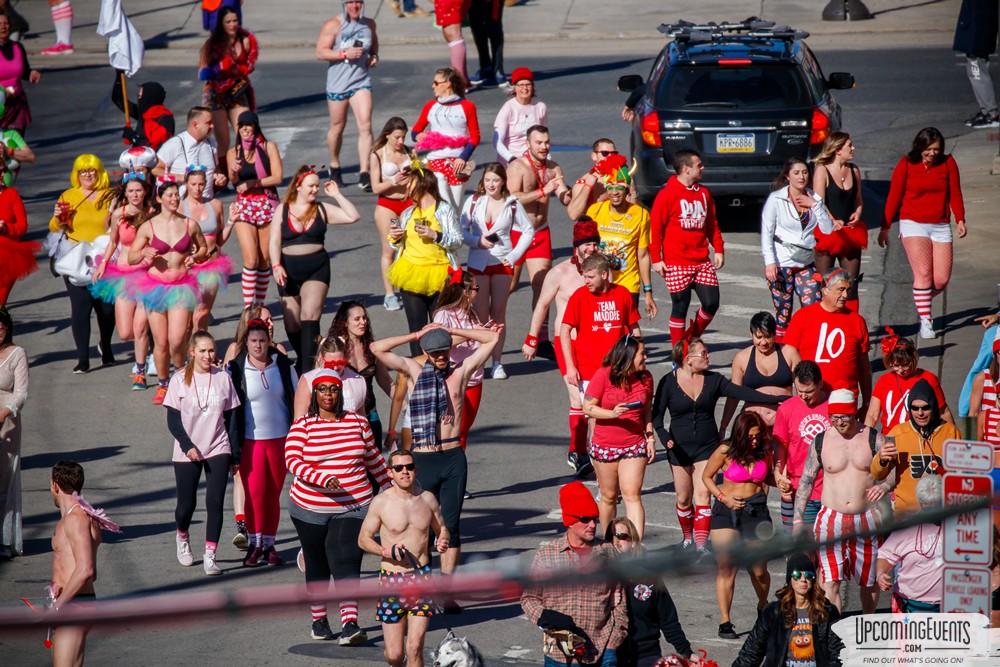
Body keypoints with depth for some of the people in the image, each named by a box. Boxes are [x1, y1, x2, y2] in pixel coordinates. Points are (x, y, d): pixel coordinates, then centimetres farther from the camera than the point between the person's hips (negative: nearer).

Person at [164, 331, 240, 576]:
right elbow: (173, 420, -3)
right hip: (187, 454, -1)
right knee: (187, 503, 6)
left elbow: (231, 418, 7)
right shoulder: (180, 380, -3)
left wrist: (235, 454, 6)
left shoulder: (222, 378, 2)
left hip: (218, 450, 1)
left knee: (215, 502, -9)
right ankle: (182, 538, 37)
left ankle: (210, 556, -6)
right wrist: (188, 446, -16)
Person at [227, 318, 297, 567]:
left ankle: (269, 545, 14)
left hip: (280, 437, 2)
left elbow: (297, 401, 12)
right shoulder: (236, 370, -4)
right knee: (254, 493, -9)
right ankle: (254, 544, 3)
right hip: (250, 440, -2)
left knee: (273, 494, 5)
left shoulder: (283, 366, 2)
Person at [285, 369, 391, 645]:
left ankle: (350, 623, -22)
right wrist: (323, 479, -28)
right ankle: (319, 619, 29)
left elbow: (374, 459, 15)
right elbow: (292, 461, -15)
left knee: (346, 563, -14)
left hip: (352, 508, 0)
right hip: (310, 508, 0)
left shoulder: (358, 422, 5)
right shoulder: (303, 426, -3)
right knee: (317, 565, 12)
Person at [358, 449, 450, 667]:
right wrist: (387, 551, -17)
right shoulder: (381, 502, -7)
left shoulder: (427, 499, 3)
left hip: (421, 576, 1)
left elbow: (441, 529, 18)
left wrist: (442, 542, -5)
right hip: (392, 579, -1)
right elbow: (363, 539, 0)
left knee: (414, 648, -11)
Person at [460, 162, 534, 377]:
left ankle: (497, 362, 8)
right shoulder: (474, 202, -1)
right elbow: (462, 230, 2)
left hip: (502, 263, 0)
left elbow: (528, 231, 8)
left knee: (498, 313, 3)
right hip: (478, 262, 0)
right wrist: (478, 241, -16)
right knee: (480, 315, -2)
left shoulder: (512, 204, 0)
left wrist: (515, 255, -1)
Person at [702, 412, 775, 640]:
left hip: (756, 511, 2)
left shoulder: (765, 453, 2)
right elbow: (706, 477, 6)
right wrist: (723, 497, -8)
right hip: (727, 510, -2)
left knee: (759, 571, 5)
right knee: (726, 568, -10)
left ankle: (763, 607, 35)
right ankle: (725, 622, -6)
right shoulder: (726, 452, -7)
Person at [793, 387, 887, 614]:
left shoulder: (873, 439, 1)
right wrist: (797, 519, 4)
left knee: (869, 581, 12)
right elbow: (806, 480, 9)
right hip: (831, 518, -1)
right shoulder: (821, 442, 4)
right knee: (830, 581, -16)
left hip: (866, 519, 1)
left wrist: (885, 486, -25)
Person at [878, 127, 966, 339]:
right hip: (913, 224, -3)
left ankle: (922, 301, 29)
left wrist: (960, 220, -7)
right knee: (924, 273, -14)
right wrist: (885, 227, 4)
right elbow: (894, 197, 2)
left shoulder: (948, 163, 4)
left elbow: (955, 193, 6)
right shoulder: (906, 164, -3)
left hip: (941, 226, 3)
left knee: (942, 280, -1)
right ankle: (925, 321, -7)